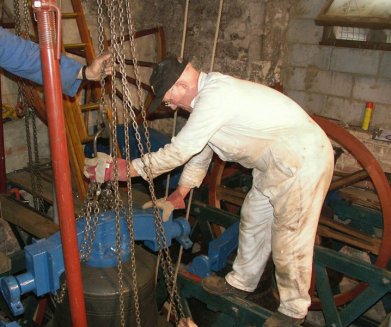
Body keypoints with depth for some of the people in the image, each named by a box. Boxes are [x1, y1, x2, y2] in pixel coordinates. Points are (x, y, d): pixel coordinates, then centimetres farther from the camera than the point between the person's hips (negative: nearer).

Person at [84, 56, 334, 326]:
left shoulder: (215, 97, -25)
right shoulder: (208, 93, 7)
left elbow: (177, 152, -24)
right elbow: (199, 153, 15)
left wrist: (117, 170, -18)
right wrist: (176, 198, 16)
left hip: (303, 161, -10)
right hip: (277, 163, 10)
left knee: (290, 239, 1)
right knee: (253, 220, 20)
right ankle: (241, 283, 40)